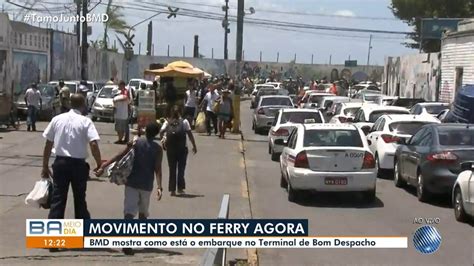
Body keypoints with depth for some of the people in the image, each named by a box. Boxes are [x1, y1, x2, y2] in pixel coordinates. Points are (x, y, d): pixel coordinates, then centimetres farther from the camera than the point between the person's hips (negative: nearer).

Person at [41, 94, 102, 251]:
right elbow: (94, 144, -18)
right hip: (78, 164, -2)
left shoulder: (57, 119, 3)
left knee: (57, 200, 4)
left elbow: (48, 144, 4)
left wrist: (45, 166, 11)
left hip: (60, 162, 2)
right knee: (80, 200, 12)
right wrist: (99, 164, -7)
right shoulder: (85, 121, -6)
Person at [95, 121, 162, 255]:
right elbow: (157, 169, -10)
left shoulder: (136, 143, 0)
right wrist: (159, 187, -13)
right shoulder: (158, 149, 0)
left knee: (129, 212, -9)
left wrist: (103, 167, -7)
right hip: (146, 185, 1)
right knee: (143, 211, 21)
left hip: (132, 183, -1)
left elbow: (119, 156, -6)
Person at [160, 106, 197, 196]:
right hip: (182, 149, -2)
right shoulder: (184, 122, -1)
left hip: (170, 149, 2)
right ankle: (180, 188, 2)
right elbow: (190, 134, -6)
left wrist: (163, 140, 10)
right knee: (181, 168, 6)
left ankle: (172, 189, 9)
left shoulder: (167, 122, 4)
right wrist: (194, 146, -2)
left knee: (172, 169, 9)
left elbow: (161, 133, -7)